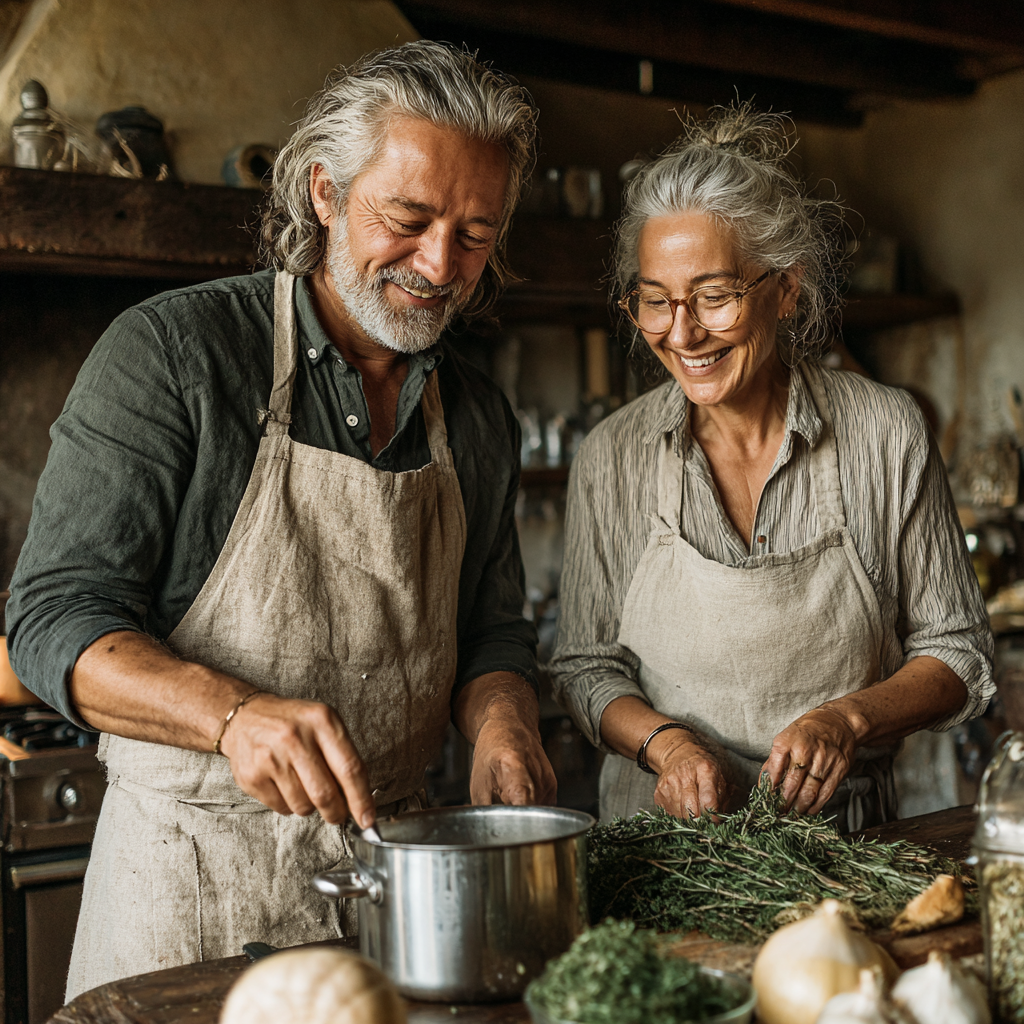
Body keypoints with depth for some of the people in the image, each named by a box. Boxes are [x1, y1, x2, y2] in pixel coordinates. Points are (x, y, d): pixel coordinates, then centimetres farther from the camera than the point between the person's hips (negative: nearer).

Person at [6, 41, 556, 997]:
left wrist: (499, 722, -10)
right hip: (193, 873, -4)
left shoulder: (479, 416, 6)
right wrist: (234, 713, -31)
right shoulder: (171, 352, -11)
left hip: (388, 864, 5)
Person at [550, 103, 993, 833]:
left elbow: (958, 654, 3)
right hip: (662, 833, 0)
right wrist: (663, 740, -13)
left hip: (844, 835, 0)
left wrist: (850, 718, -14)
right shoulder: (613, 457, -2)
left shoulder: (886, 435, -5)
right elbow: (585, 665, 5)